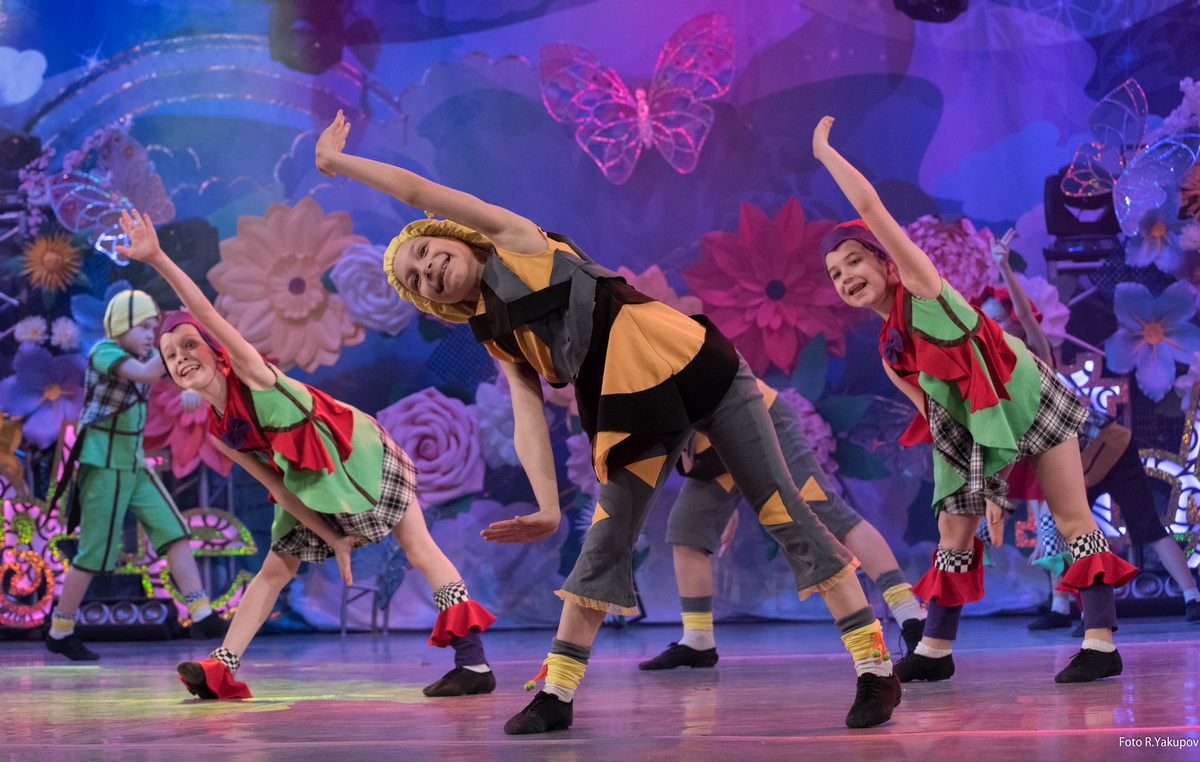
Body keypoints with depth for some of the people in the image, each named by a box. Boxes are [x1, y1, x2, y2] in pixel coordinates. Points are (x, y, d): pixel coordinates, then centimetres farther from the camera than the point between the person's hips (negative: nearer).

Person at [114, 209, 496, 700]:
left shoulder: (250, 372, -19)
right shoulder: (218, 432, -2)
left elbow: (207, 313, -33)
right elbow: (273, 484, 0)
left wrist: (157, 259, -44)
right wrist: (329, 536, -7)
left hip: (362, 460, -7)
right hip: (310, 489, 7)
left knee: (420, 551, -9)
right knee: (274, 570, 4)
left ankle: (473, 662, -11)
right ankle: (220, 669, 3)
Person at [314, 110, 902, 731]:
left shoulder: (517, 241, 5)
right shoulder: (500, 341, 18)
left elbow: (415, 190, 2)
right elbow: (528, 422, 4)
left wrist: (336, 159, 15)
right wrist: (547, 507, -10)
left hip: (696, 370, -6)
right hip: (634, 414, 6)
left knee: (784, 514, -5)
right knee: (603, 548, 3)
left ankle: (875, 670, -2)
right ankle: (556, 696, 13)